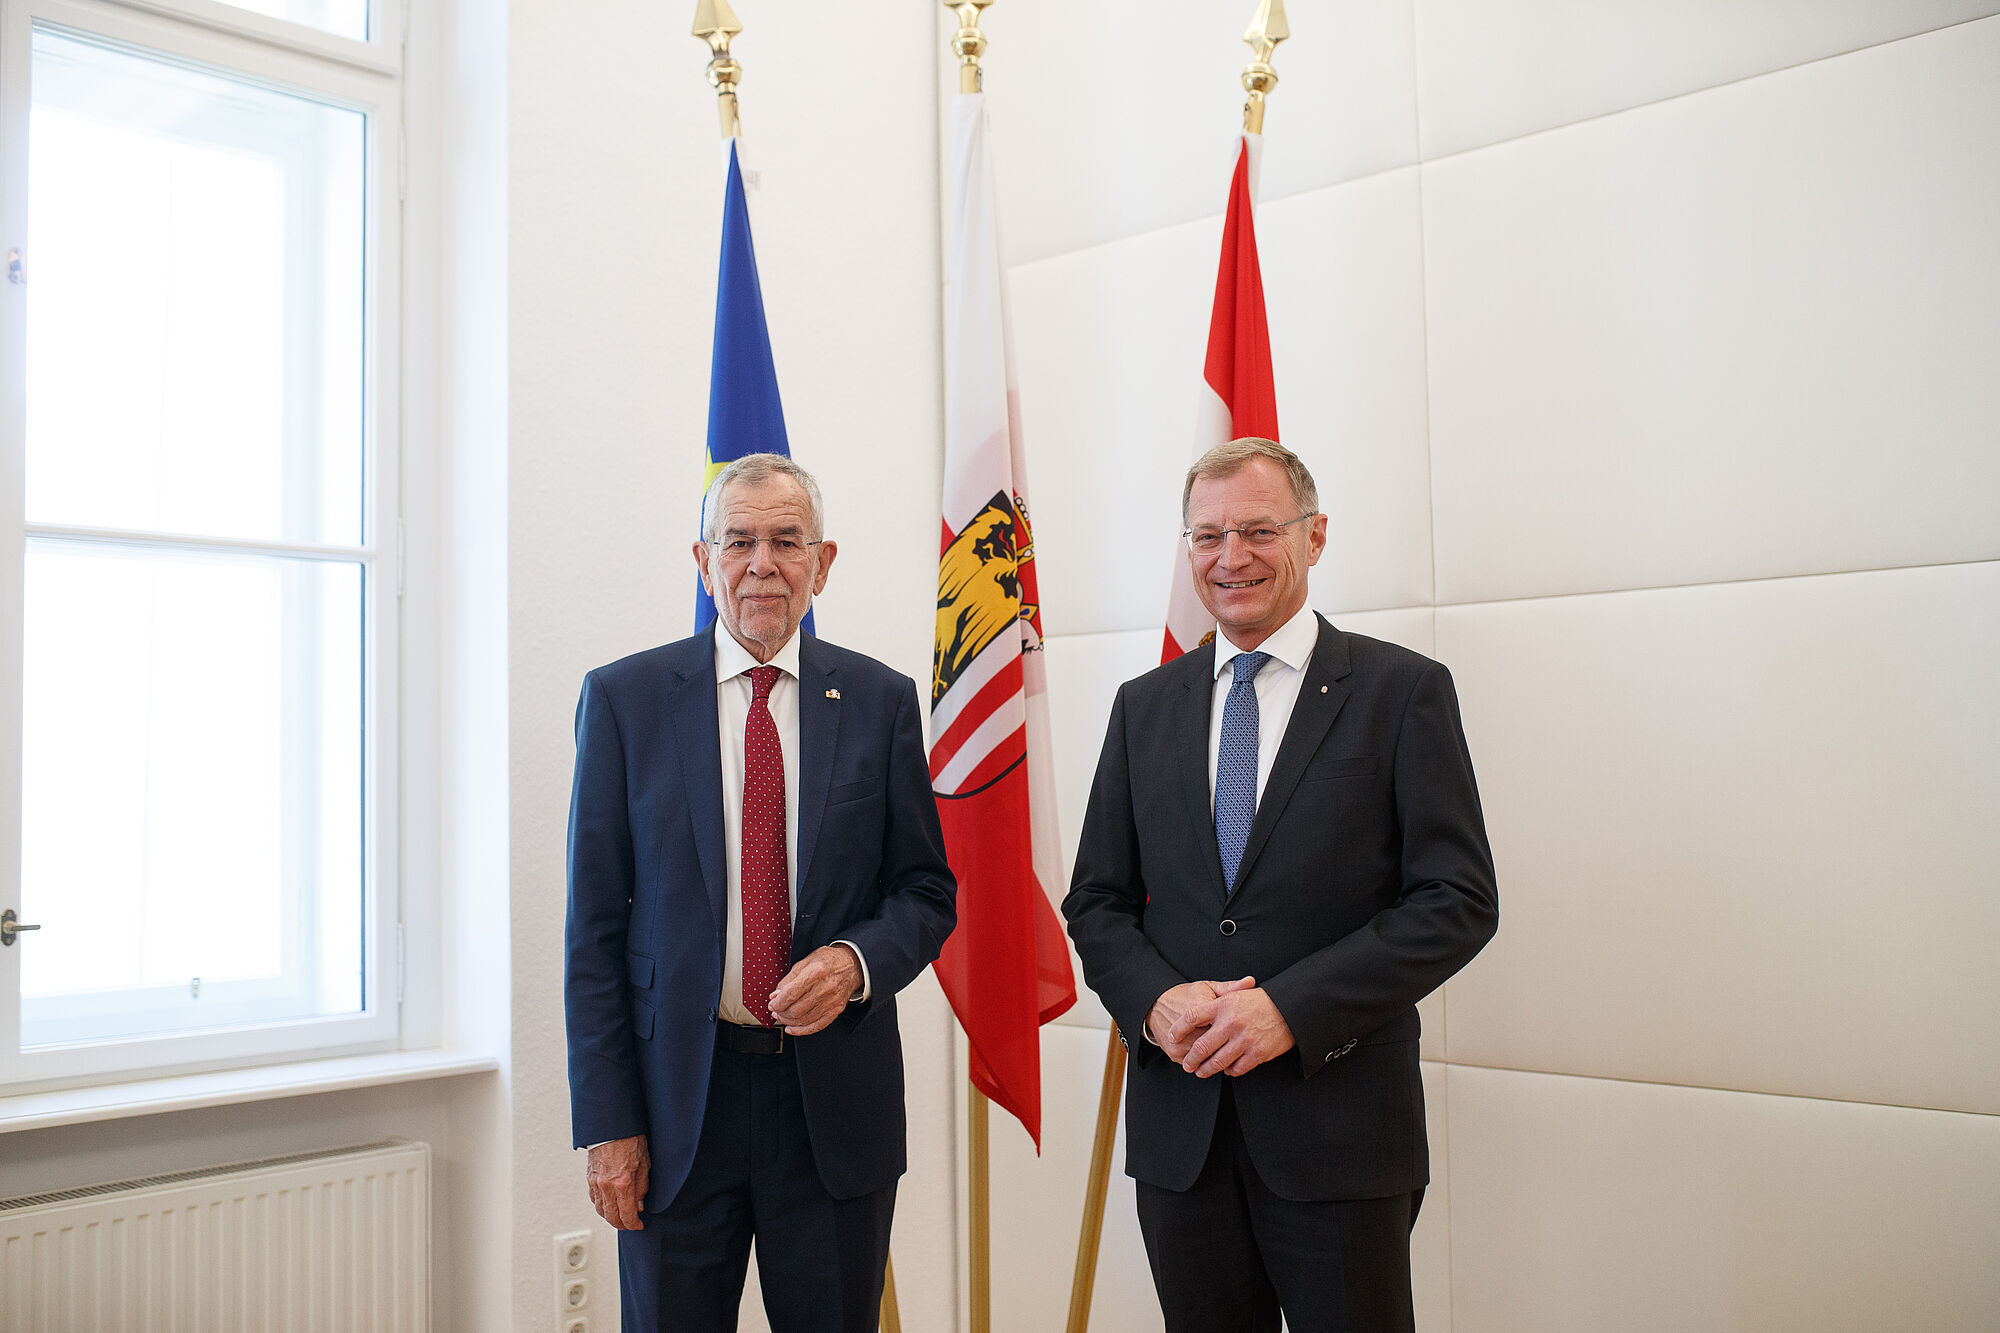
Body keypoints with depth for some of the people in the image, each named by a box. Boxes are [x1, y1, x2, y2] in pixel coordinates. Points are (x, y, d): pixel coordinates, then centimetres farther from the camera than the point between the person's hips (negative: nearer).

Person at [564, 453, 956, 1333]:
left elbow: (925, 891, 7)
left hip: (834, 1097, 1)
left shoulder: (880, 700, 3)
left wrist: (856, 961, -15)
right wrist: (607, 1121, -6)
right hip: (676, 1097, -1)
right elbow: (596, 923, -1)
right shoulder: (623, 698, 0)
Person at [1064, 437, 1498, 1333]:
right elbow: (1096, 901, 10)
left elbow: (1457, 901, -8)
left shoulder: (1402, 692, -2)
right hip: (1178, 1130, 4)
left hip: (1340, 1125, -3)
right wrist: (1154, 1001, -10)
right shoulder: (1144, 707, 10)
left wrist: (1290, 1008, -16)